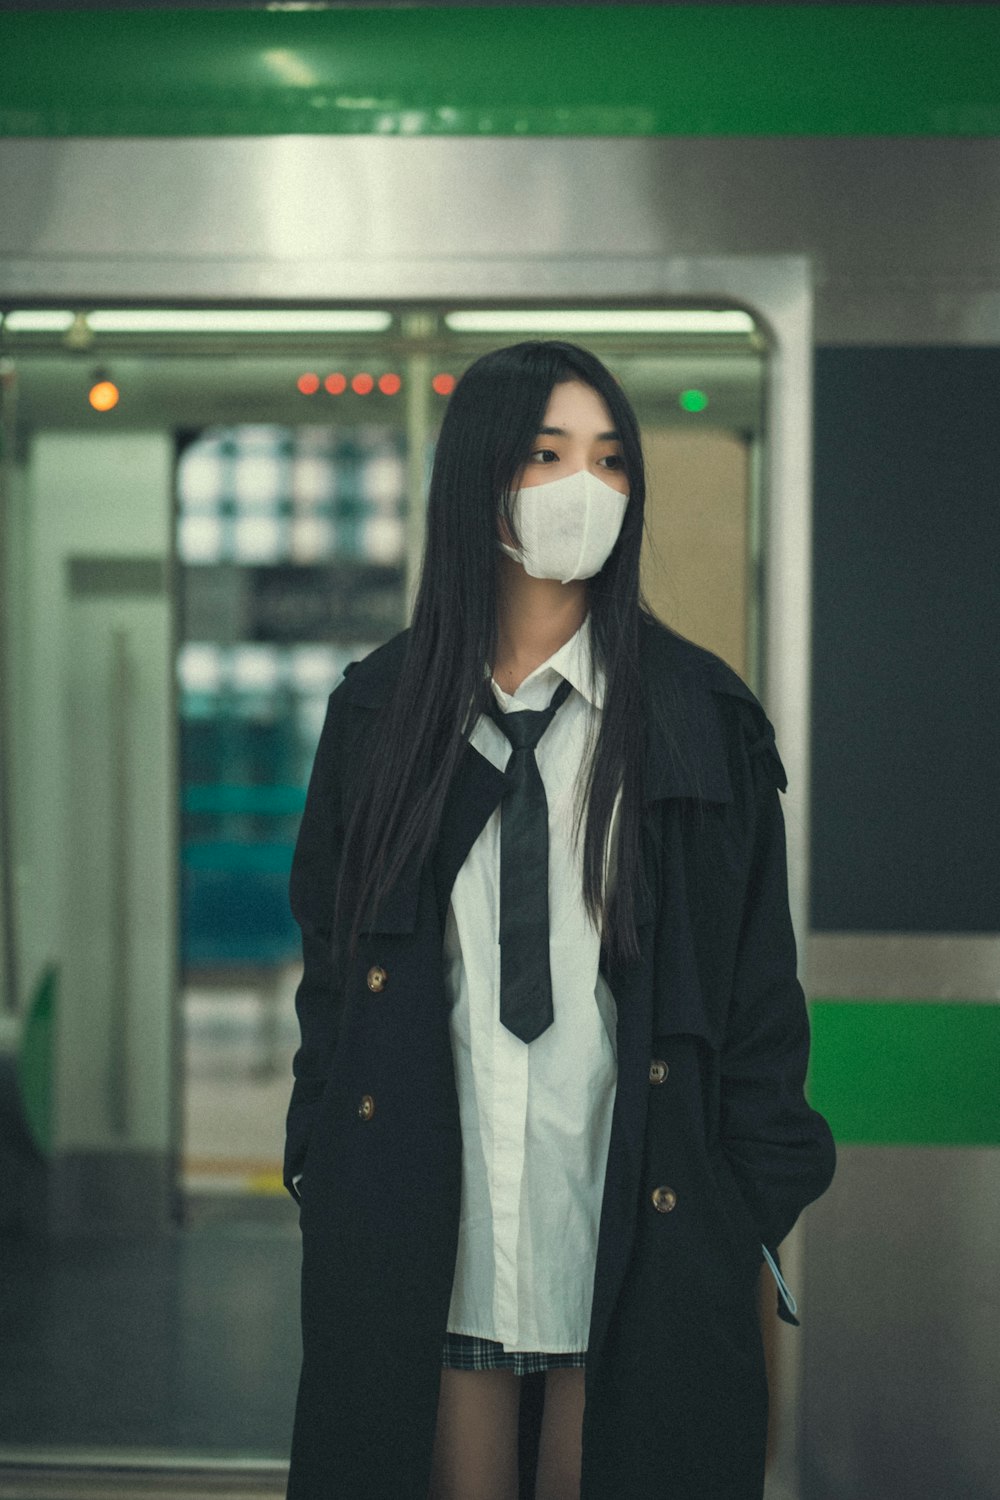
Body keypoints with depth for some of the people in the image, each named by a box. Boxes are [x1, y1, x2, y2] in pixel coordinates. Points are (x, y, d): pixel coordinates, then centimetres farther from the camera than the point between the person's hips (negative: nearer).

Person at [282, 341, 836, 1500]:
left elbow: (758, 977, 1)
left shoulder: (703, 718, 1)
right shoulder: (382, 709, 5)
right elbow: (331, 964, 10)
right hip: (428, 1209, 1)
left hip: (633, 1206, -1)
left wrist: (760, 1198, -3)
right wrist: (322, 1171, 7)